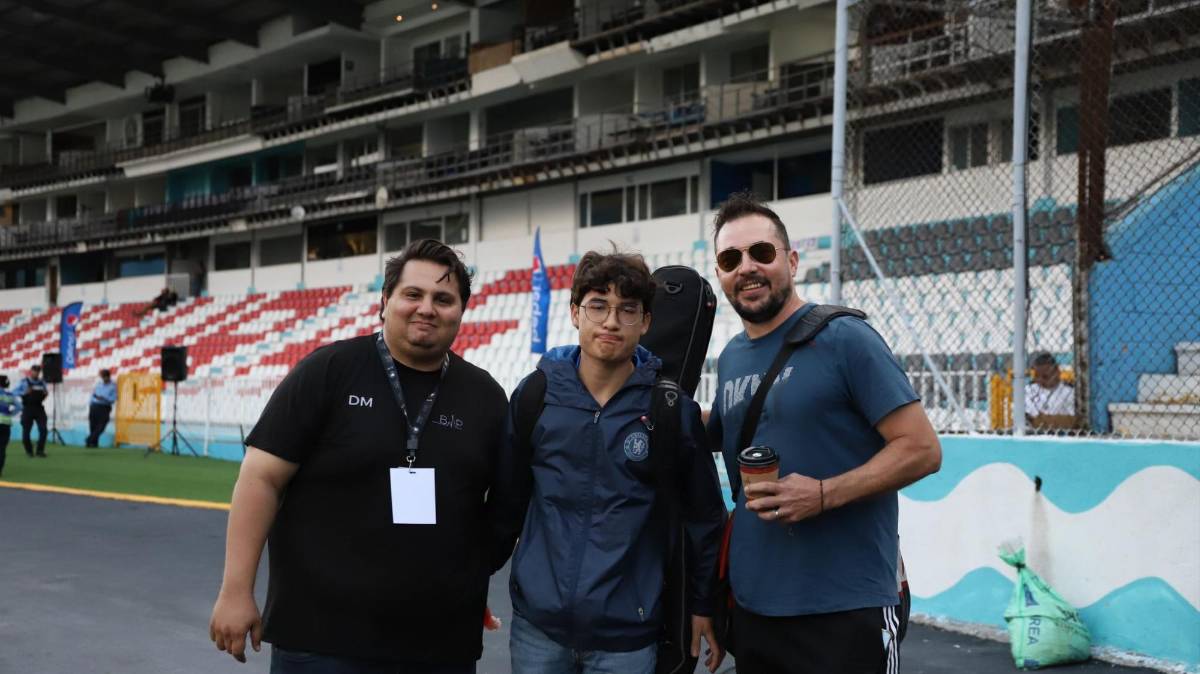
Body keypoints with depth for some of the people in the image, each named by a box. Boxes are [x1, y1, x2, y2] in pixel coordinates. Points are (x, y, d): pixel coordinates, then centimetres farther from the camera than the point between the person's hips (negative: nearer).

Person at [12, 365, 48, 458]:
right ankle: (28, 451, 22)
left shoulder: (42, 383, 11)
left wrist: (46, 393, -2)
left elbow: (46, 392, 22)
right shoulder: (23, 382, 1)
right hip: (27, 409, -2)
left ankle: (40, 450, 3)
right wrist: (24, 392, -20)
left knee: (43, 429, -9)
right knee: (26, 430, 3)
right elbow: (14, 392, -4)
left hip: (39, 408, 2)